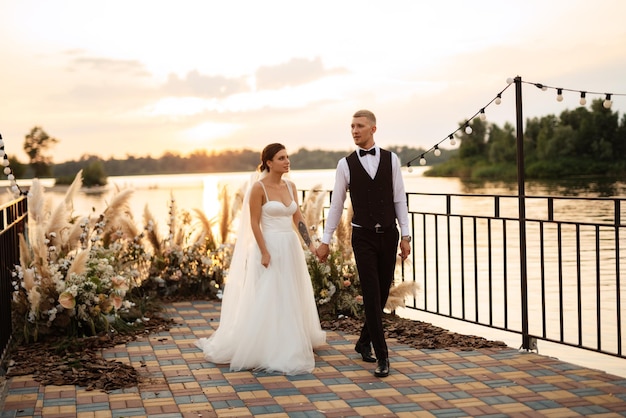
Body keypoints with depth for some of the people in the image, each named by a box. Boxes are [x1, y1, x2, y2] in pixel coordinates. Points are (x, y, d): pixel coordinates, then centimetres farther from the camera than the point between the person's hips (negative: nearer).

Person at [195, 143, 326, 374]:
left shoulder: (290, 186, 9)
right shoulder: (259, 187, -10)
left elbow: (298, 218, 11)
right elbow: (254, 223, -12)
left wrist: (310, 244, 3)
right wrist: (264, 253, -17)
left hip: (291, 248, 7)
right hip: (270, 247, -7)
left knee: (292, 300, 14)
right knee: (267, 301, -2)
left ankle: (290, 346, 28)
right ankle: (269, 354, 7)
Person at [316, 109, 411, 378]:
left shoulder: (391, 159, 1)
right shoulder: (345, 164, 0)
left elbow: (399, 200, 3)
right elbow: (336, 204, 5)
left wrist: (405, 236, -1)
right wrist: (325, 241, 5)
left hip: (388, 235, 2)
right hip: (363, 237, -2)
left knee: (382, 295, 10)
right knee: (372, 296, -7)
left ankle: (364, 342, 32)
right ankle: (382, 356, -2)